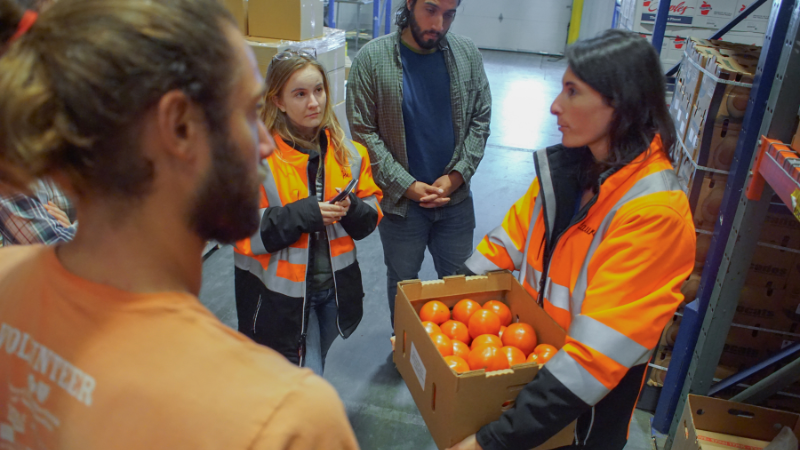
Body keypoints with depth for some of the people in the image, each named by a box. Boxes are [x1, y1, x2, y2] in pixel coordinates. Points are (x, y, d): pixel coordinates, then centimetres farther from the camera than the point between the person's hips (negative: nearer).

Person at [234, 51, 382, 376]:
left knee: (312, 374, 25)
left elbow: (371, 216, 7)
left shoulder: (348, 153, 2)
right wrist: (302, 214, -26)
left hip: (336, 287, 5)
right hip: (280, 296, -5)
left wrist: (352, 209, -16)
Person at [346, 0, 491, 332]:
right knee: (403, 284, 15)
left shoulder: (467, 53, -1)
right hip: (400, 200, -2)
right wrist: (407, 185, -14)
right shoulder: (372, 58, -11)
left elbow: (480, 119, 4)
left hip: (456, 197, 3)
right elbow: (362, 131, -10)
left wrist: (457, 175, -9)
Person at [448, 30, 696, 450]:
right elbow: (511, 238, 1)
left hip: (593, 398, -5)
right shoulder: (566, 167, -8)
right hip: (535, 359, 6)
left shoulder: (653, 213, -28)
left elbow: (595, 357, -32)